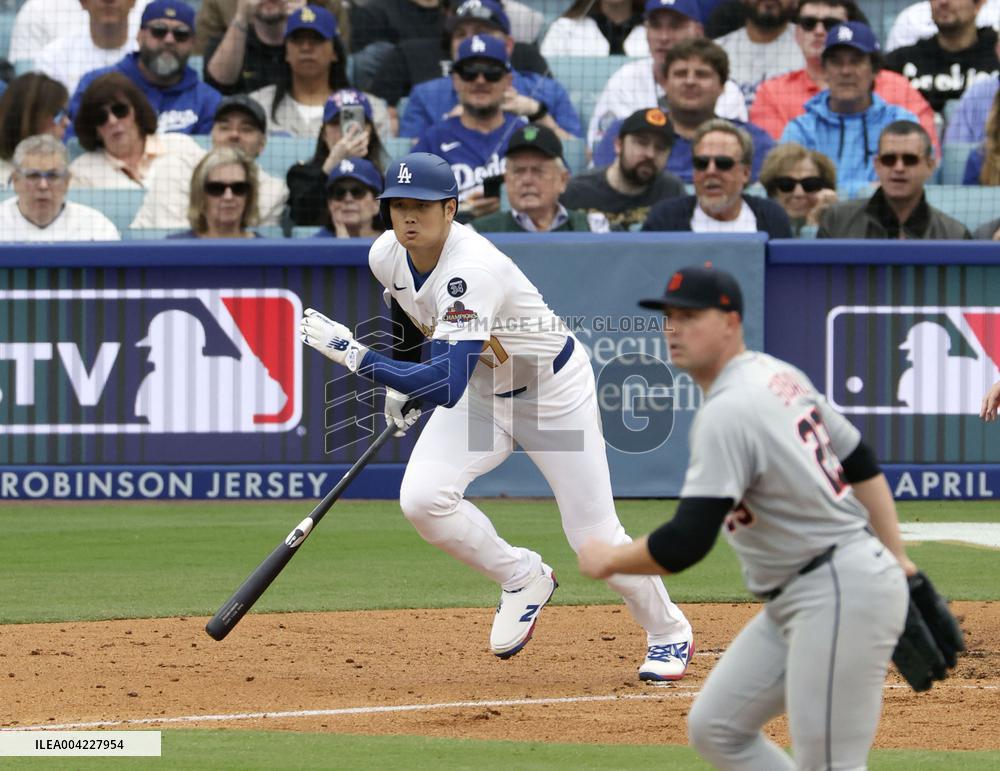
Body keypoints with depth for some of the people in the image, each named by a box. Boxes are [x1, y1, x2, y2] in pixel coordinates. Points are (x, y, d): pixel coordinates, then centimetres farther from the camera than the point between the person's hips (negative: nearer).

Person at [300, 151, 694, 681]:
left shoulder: (473, 270, -37)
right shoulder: (386, 255, -13)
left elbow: (446, 386, -45)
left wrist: (352, 354, -45)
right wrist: (398, 384, 15)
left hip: (554, 390, -6)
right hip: (482, 392, 6)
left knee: (593, 535, -1)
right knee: (421, 498, -18)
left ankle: (669, 634, 27)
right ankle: (521, 579, 8)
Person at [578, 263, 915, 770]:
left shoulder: (727, 411, -20)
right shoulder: (781, 376, 10)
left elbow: (685, 544, -25)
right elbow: (862, 464, 17)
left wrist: (607, 560, -8)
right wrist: (899, 563, 18)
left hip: (841, 595, -11)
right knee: (715, 729, 13)